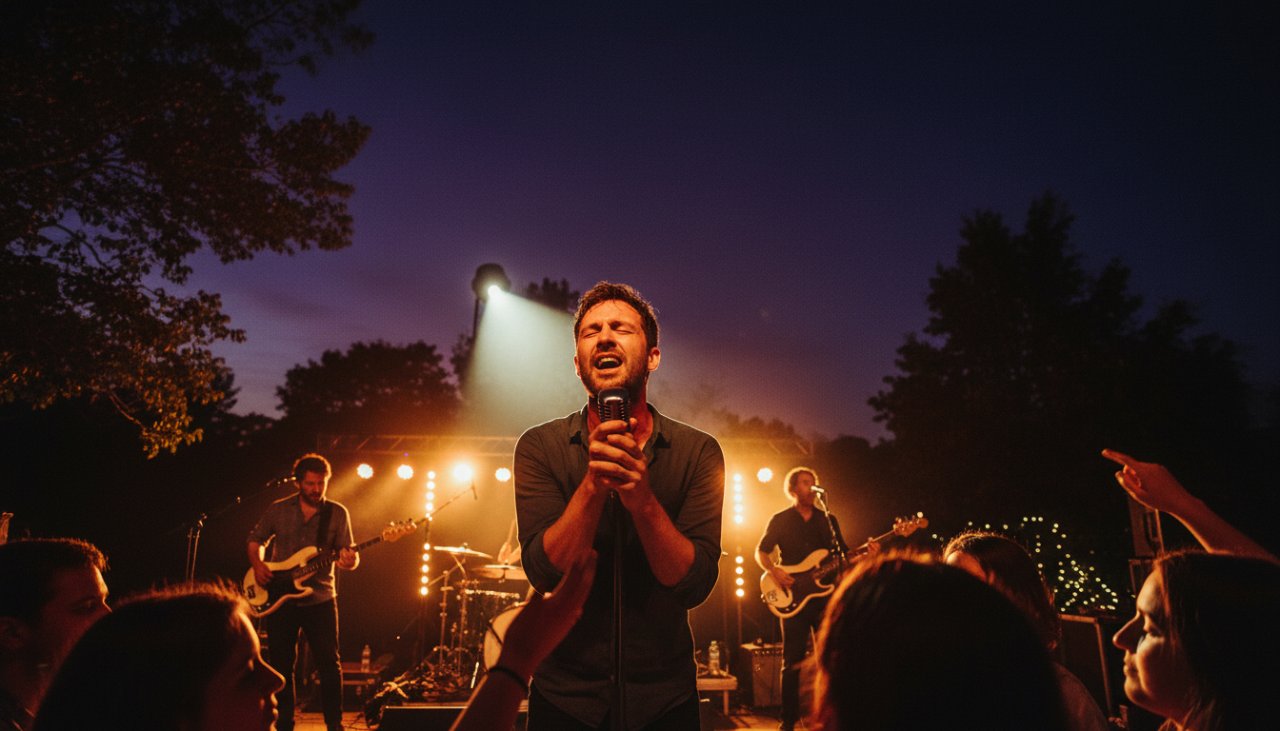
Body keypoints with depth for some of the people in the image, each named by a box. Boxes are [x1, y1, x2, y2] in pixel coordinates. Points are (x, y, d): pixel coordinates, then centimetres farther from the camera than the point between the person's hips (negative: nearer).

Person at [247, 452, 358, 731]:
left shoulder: (337, 513, -2)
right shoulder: (278, 509, 2)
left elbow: (349, 553, -3)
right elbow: (255, 539, 14)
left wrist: (350, 560, -27)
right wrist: (257, 565, -5)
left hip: (320, 598, -1)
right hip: (280, 597, 2)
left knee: (329, 663, -2)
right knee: (281, 664, 10)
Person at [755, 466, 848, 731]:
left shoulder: (828, 520, 11)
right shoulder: (780, 520, 2)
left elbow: (844, 555, 10)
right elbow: (760, 552, 2)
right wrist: (774, 570, -16)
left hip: (826, 593, 3)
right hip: (793, 596, -3)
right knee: (793, 660, 0)